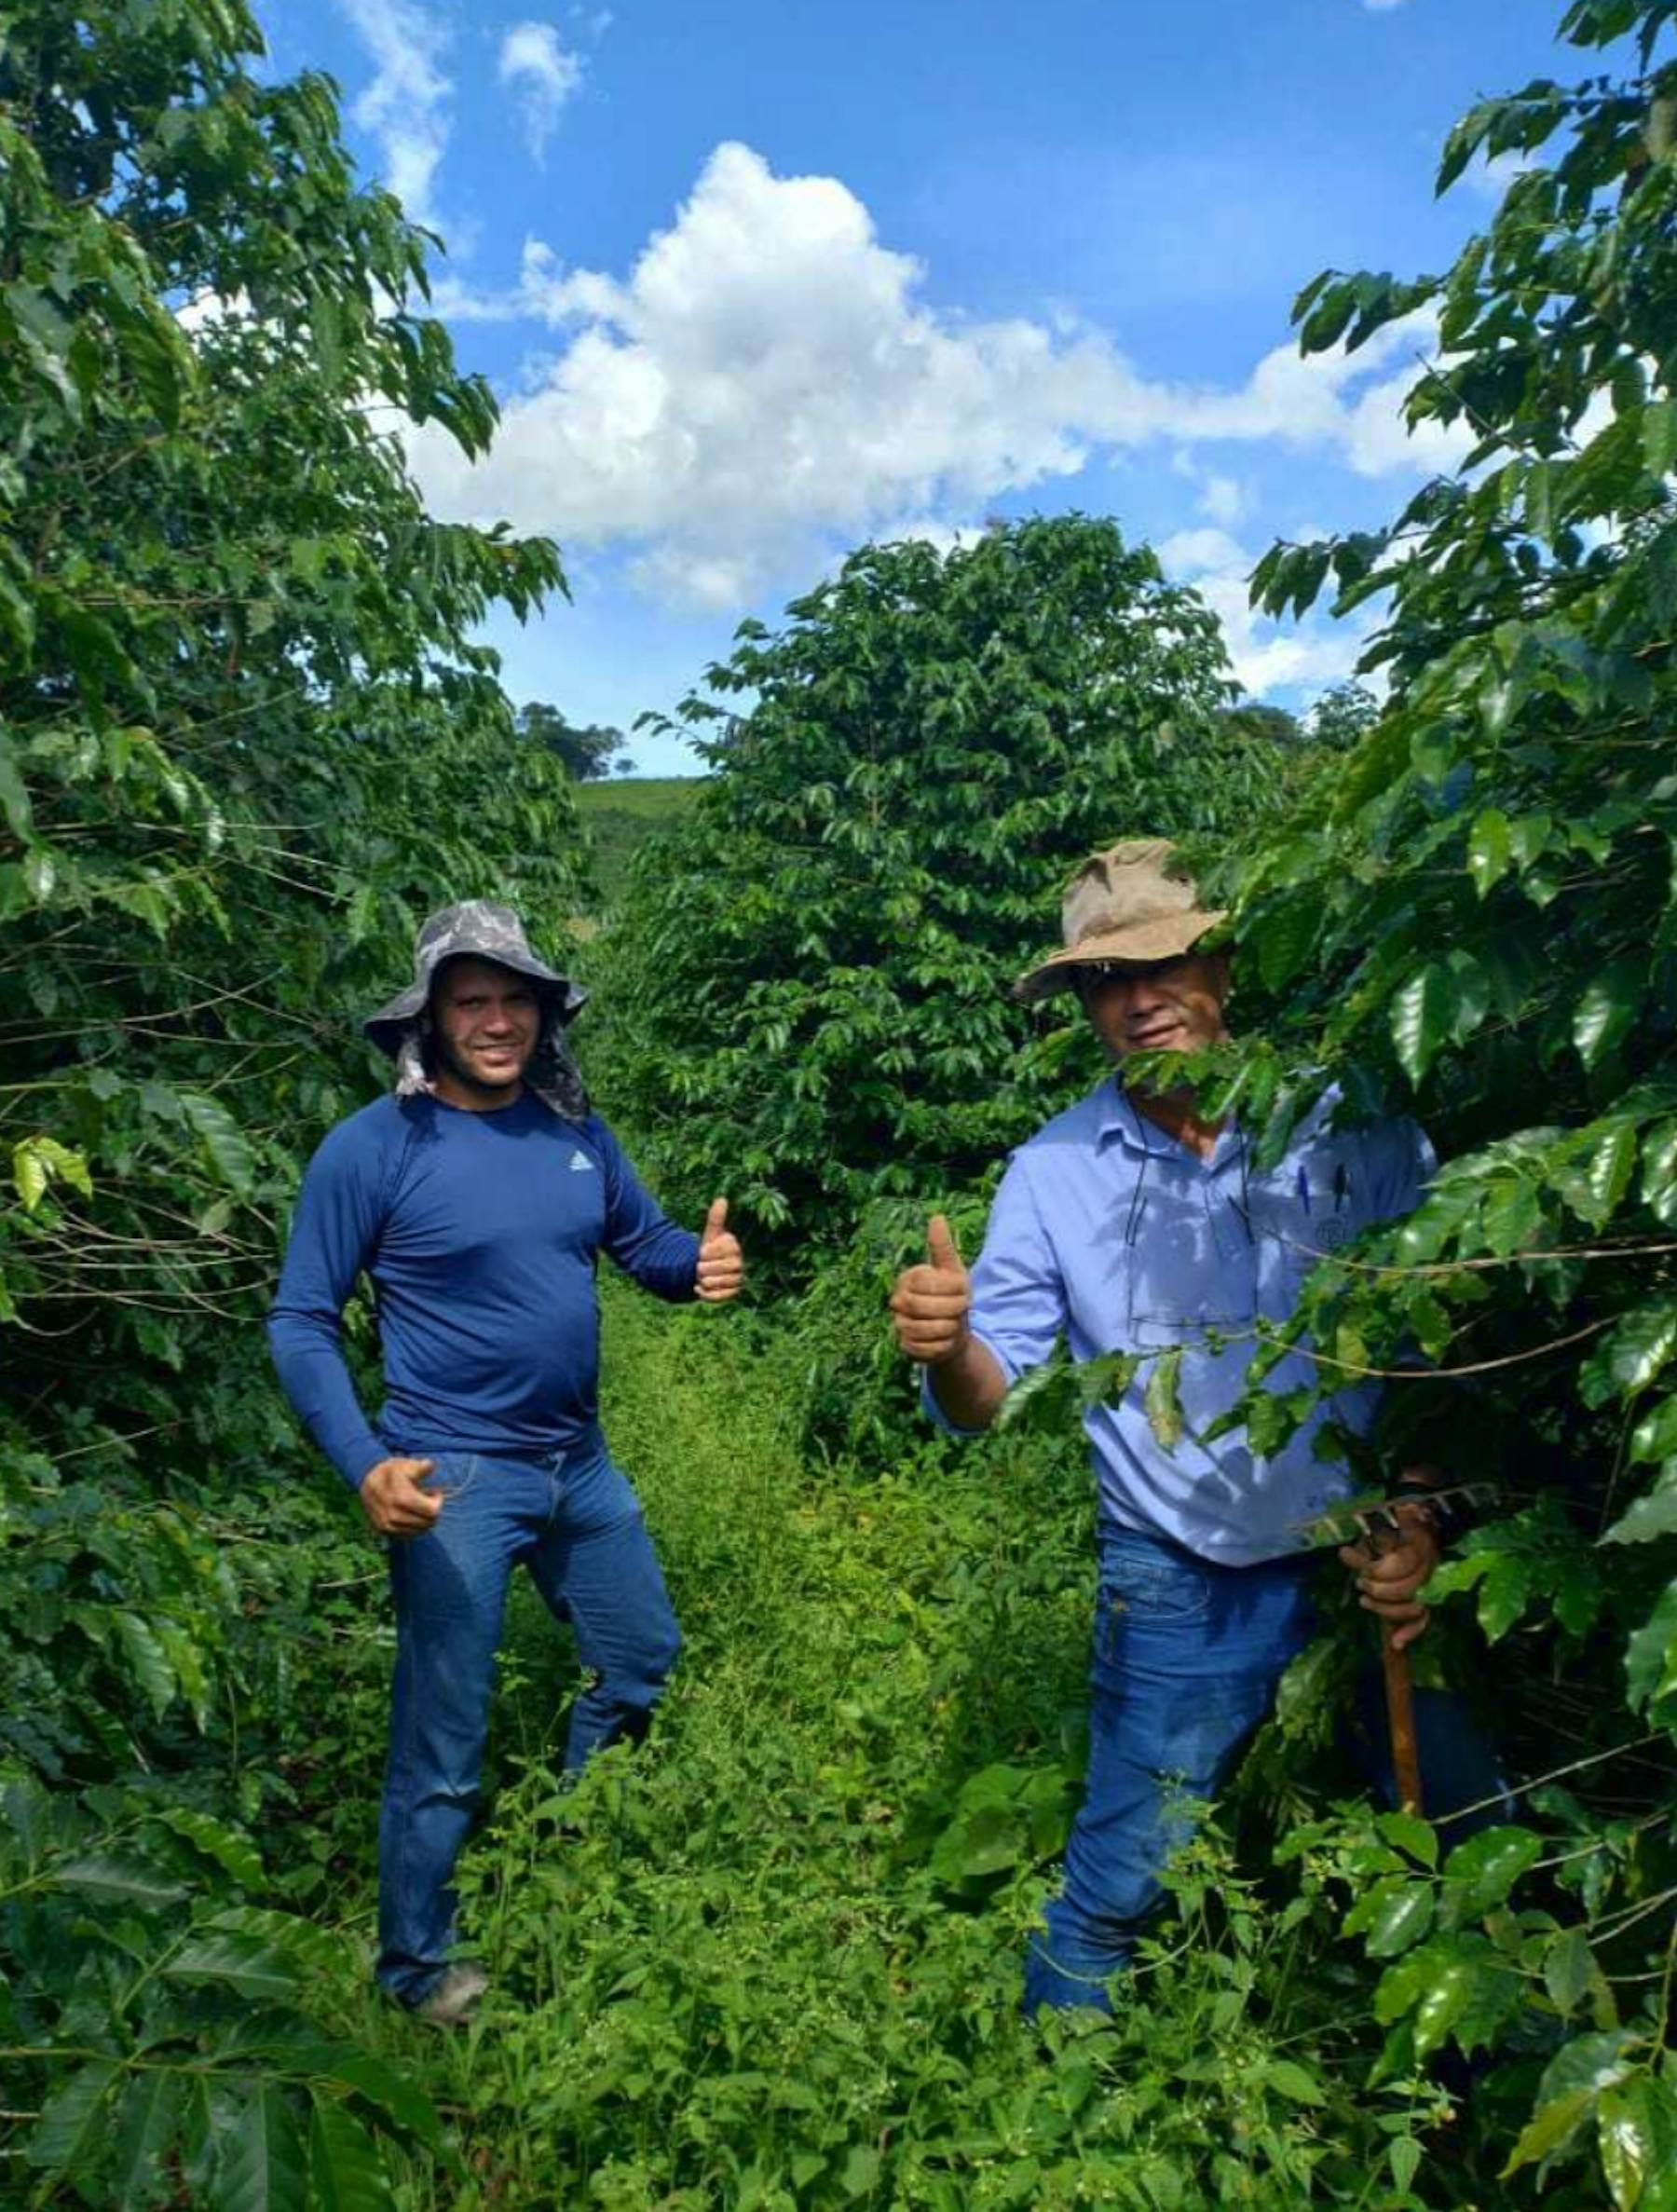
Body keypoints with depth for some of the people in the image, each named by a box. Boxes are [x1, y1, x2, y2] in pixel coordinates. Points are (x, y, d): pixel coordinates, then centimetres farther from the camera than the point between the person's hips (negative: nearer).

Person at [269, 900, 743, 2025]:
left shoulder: (575, 1128, 0)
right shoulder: (372, 1149, -15)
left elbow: (643, 1240, 11)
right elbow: (301, 1323, -11)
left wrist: (704, 1262, -13)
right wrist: (365, 1465, -23)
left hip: (582, 1464, 6)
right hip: (454, 1478, -6)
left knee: (645, 1666, 23)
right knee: (444, 1747, 7)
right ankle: (419, 1968, 33)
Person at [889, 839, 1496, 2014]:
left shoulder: (1354, 1120, -7)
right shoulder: (1053, 1171, -7)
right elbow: (999, 1396, -8)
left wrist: (1421, 1514, -12)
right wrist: (947, 1349, -30)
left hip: (1376, 1561, 1)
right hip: (1183, 1590, -1)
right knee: (1119, 1889, 8)